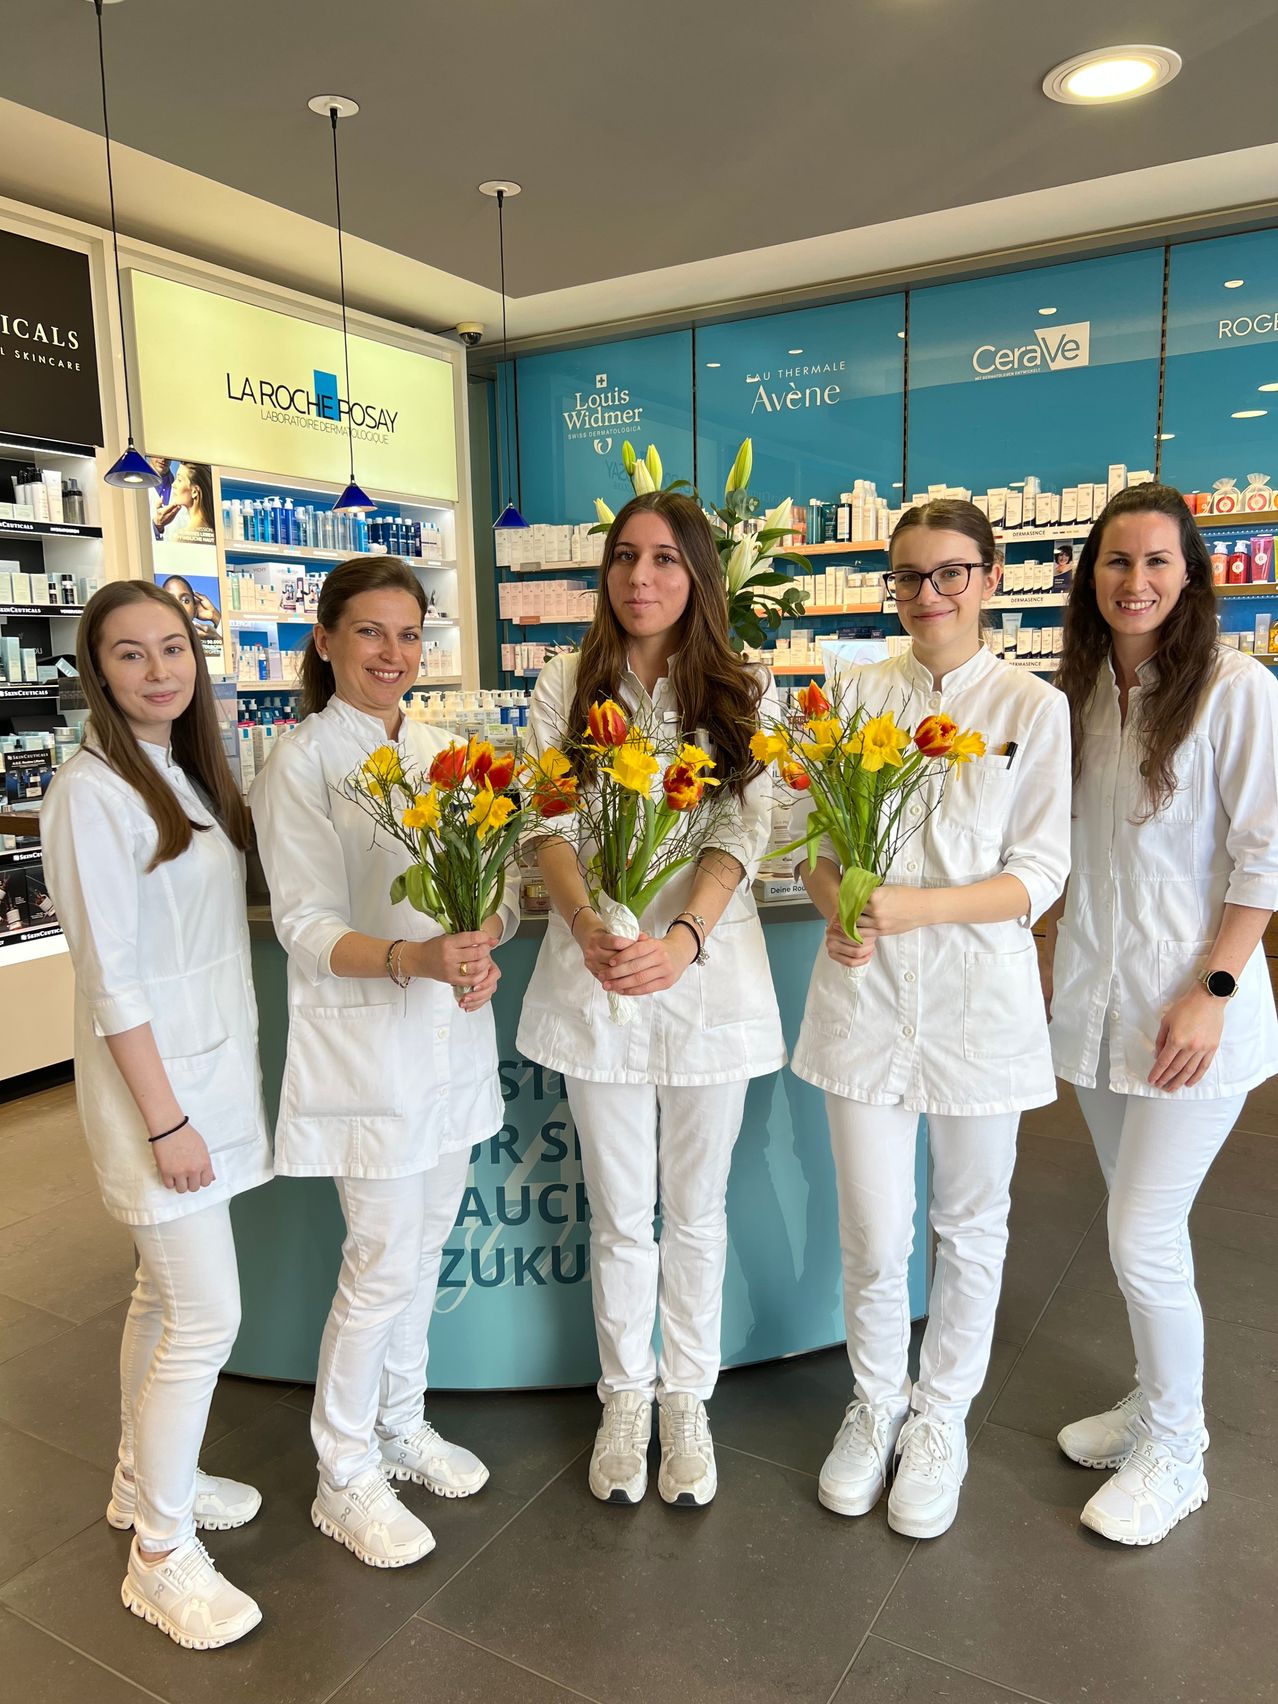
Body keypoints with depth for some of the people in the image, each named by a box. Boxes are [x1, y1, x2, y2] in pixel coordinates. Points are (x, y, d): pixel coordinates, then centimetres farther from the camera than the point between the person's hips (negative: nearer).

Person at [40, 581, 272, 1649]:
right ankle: (161, 1554, 17)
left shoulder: (186, 771, 10)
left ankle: (144, 1480, 39)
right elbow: (111, 977, -19)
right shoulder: (93, 791, -17)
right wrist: (164, 1119, -17)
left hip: (209, 1061, 8)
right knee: (208, 1317, -1)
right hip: (157, 1078, -8)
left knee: (167, 1293, 20)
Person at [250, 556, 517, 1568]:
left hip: (453, 1032, 6)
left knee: (425, 1247, 18)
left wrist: (485, 943, -17)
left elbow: (498, 885, 5)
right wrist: (416, 957, -30)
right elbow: (309, 928, -14)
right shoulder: (301, 763, -10)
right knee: (383, 1267, 3)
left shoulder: (438, 750, 7)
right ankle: (345, 1477, 26)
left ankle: (402, 1425, 40)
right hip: (365, 1041, -6)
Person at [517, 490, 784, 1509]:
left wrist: (682, 939, -25)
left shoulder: (743, 694, 2)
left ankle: (687, 1399, 35)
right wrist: (586, 923, -23)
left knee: (696, 1210, 14)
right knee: (619, 1213, 13)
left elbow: (745, 834, -8)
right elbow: (547, 826, -4)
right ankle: (625, 1396, 35)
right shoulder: (566, 686, 4)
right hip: (596, 972, 1)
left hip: (707, 971, 0)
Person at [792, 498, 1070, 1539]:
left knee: (970, 1223, 15)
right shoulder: (859, 693, 4)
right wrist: (837, 905, -14)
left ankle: (941, 1416, 38)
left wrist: (917, 906, -20)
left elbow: (1038, 874, -6)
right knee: (873, 1234, 8)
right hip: (866, 989, 1)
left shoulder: (1034, 706, -2)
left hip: (977, 994, -1)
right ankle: (877, 1403, 35)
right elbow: (816, 836, 7)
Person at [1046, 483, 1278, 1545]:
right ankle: (1162, 1405, 37)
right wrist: (1050, 959, 13)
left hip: (1190, 1004, -6)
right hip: (1097, 997, 6)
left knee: (1145, 1238, -2)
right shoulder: (1083, 691, 8)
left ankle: (1173, 1456, 22)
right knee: (1138, 1222, 17)